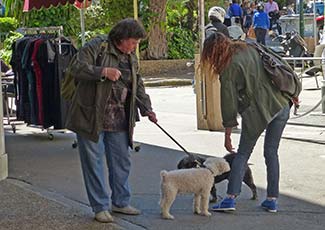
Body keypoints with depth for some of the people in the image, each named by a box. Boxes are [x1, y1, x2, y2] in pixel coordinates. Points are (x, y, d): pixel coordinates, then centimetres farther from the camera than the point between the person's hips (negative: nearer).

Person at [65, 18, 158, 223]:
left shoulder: (131, 58, 14)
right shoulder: (96, 47, -9)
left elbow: (138, 86, 21)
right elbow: (78, 69, -18)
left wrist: (147, 109, 13)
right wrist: (104, 72, -27)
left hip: (119, 119, 7)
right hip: (92, 116, -7)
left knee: (122, 161, 11)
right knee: (94, 162, -1)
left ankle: (121, 202, 26)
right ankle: (100, 208, 7)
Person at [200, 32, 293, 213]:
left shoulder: (228, 68, -8)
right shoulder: (249, 48, 10)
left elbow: (229, 102, -5)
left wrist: (227, 136, 2)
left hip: (257, 111, -6)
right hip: (282, 104, 6)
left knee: (243, 154, 8)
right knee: (272, 153, 13)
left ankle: (231, 198, 3)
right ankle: (272, 200, 14)